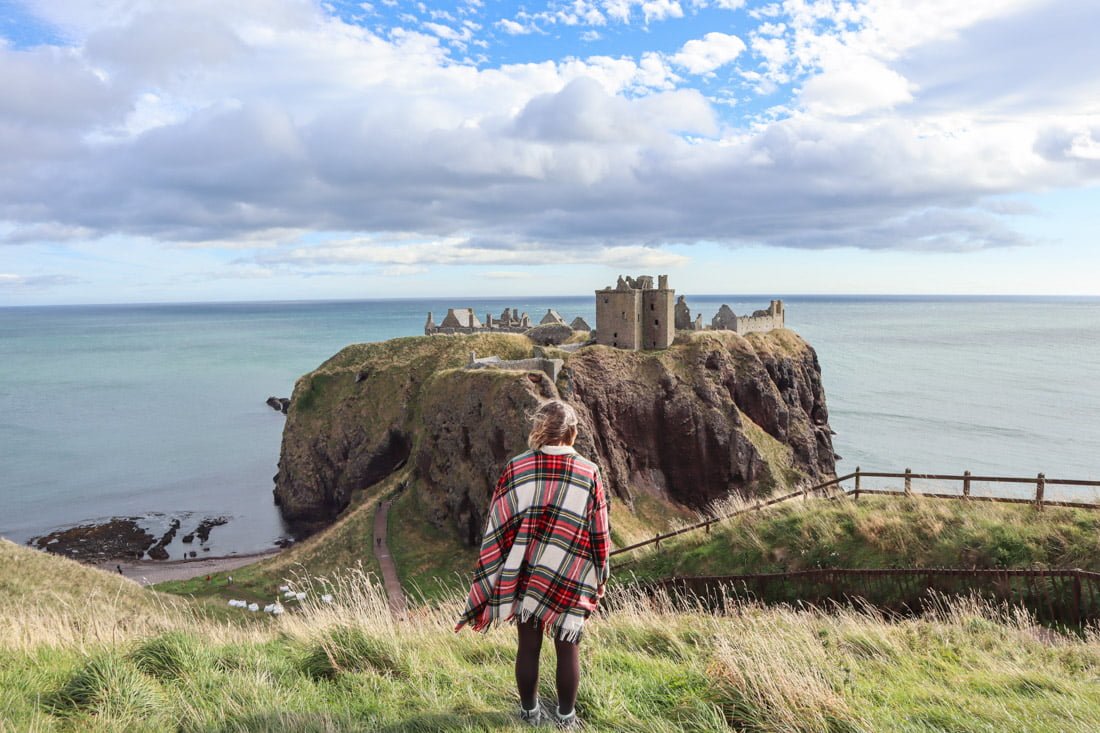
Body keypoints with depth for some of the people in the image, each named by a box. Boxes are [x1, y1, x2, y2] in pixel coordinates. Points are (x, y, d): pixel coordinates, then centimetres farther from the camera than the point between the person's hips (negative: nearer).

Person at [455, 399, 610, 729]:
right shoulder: (589, 473, -8)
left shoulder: (515, 469, -8)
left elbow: (497, 528, -5)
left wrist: (489, 580, 5)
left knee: (528, 645, 15)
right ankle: (566, 717, 25)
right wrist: (599, 578, 11)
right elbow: (599, 534, -3)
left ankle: (529, 712, 29)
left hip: (524, 574, 1)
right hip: (571, 578, -1)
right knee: (568, 648, 13)